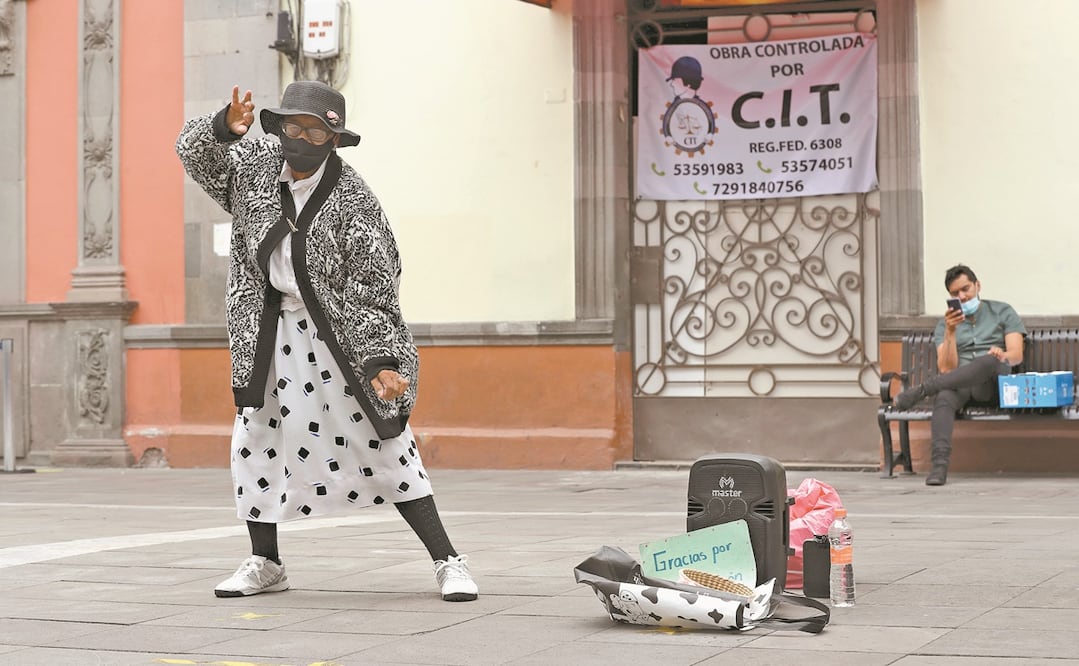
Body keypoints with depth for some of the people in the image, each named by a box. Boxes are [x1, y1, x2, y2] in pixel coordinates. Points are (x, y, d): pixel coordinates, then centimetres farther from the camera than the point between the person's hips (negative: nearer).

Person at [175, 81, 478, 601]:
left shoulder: (353, 202, -17)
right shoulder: (257, 163, -1)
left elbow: (377, 286, -17)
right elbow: (196, 152, 7)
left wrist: (382, 360, -23)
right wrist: (224, 127, -16)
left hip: (341, 334, -5)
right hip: (274, 329, 6)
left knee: (383, 447, -8)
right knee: (256, 440, 7)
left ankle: (448, 562, -2)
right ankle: (265, 564, 22)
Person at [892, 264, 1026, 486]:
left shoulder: (1002, 312, 16)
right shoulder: (944, 325, 19)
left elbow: (1016, 355, 2)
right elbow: (947, 369, 4)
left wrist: (1003, 356, -22)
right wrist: (950, 332, -9)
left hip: (994, 384, -1)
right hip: (960, 384, 1)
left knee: (989, 361, -38)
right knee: (944, 397, -36)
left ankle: (922, 390, -37)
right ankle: (940, 463, -53)